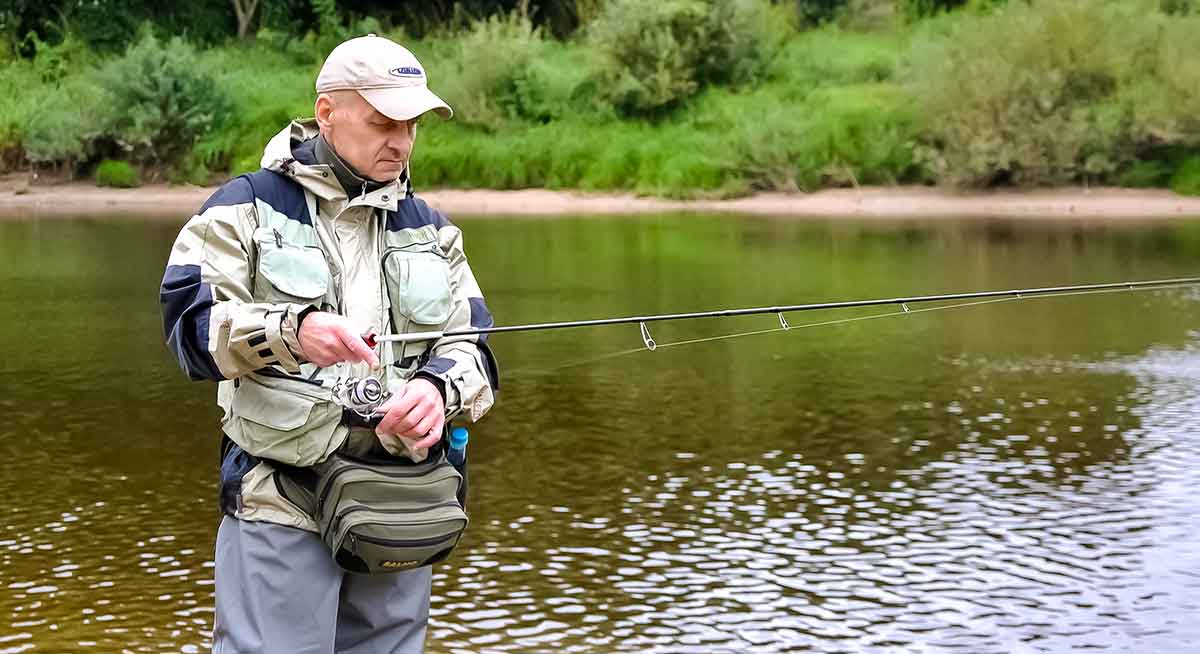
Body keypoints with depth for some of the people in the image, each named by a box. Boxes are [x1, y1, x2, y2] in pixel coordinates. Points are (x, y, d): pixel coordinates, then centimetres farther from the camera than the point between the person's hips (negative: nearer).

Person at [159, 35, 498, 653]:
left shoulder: (428, 227, 15)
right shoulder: (247, 208, 0)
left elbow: (471, 346, 8)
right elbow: (189, 323, -13)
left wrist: (439, 388, -16)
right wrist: (293, 329, -31)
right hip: (280, 508, -4)